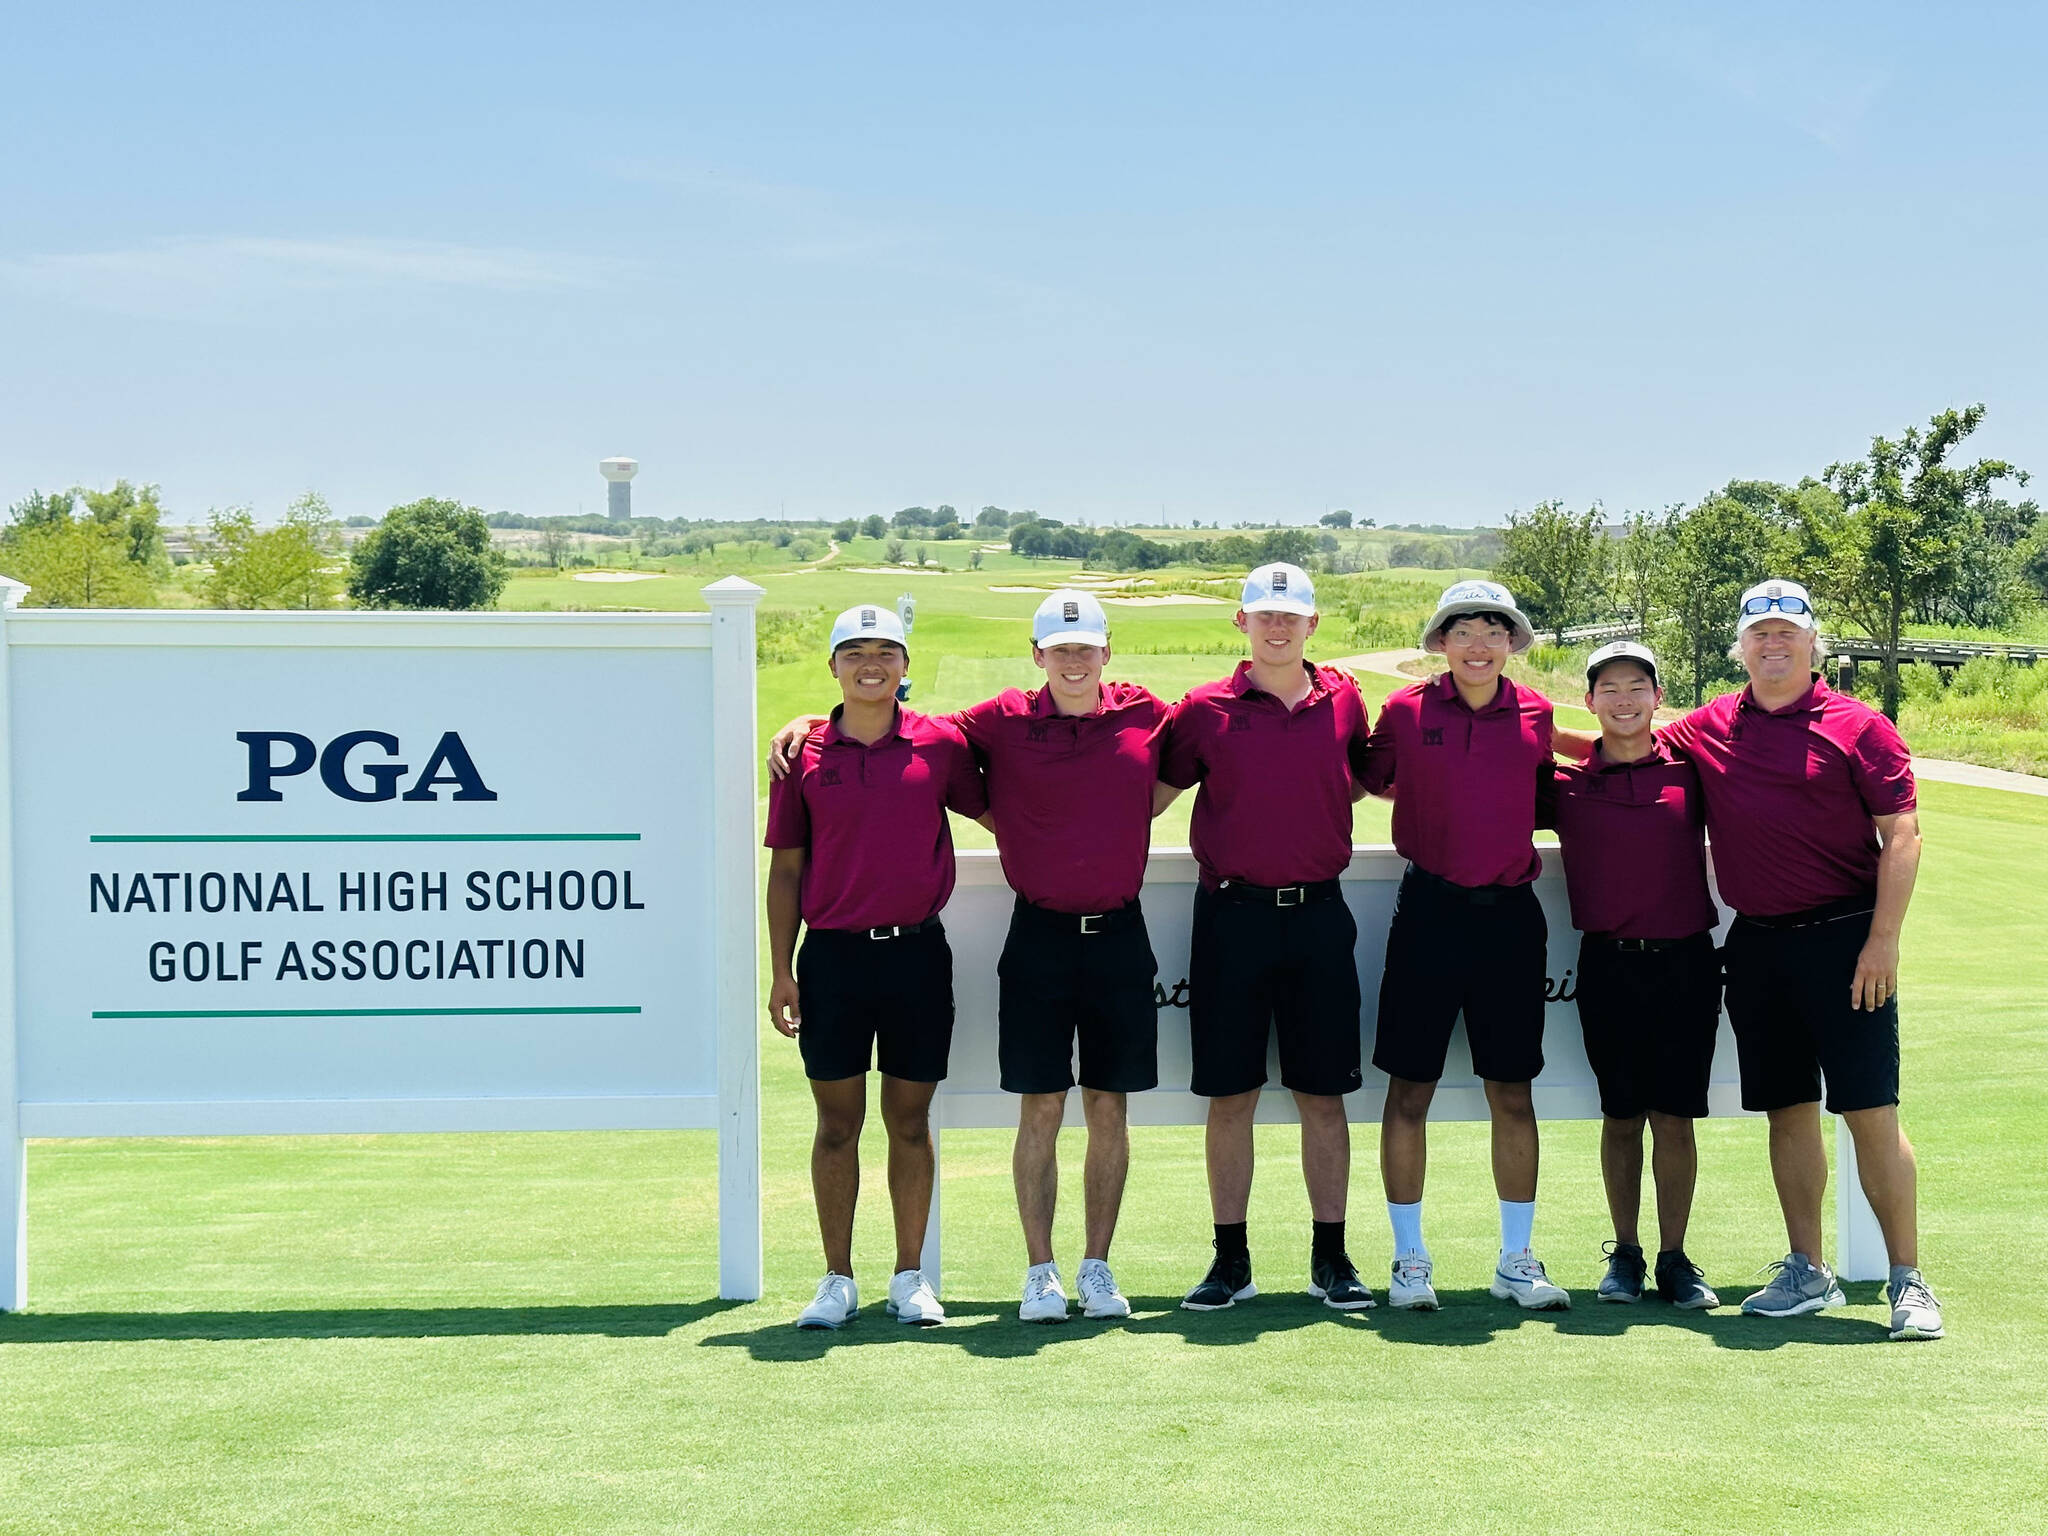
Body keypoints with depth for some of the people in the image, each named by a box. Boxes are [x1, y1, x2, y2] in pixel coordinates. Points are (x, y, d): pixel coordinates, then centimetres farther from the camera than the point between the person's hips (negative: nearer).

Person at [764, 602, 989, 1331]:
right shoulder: (805, 757, 3)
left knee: (910, 1120, 7)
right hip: (833, 956, 0)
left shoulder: (940, 744, 2)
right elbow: (785, 868, 6)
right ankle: (837, 1280, 13)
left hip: (917, 954, 0)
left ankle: (910, 1278, 15)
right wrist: (781, 971, 3)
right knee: (837, 1122, 5)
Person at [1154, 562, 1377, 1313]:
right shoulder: (1206, 710, 1)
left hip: (1319, 914, 1)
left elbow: (1369, 778, 22)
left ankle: (1331, 1257, 14)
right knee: (1229, 1094, 4)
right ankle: (1230, 1259, 12)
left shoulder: (1343, 701, 5)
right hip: (1232, 914, -1)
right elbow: (1153, 793, 8)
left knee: (1323, 1093, 5)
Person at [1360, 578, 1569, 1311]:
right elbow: (1370, 782, 11)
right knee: (1409, 1090, 1)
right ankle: (1409, 1260, 12)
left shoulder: (1538, 716, 3)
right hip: (1429, 911, -1)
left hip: (1509, 914, 1)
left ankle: (1517, 1262, 16)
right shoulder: (1406, 712, -2)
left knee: (1513, 1093, 7)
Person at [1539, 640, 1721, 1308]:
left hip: (1685, 960, 0)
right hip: (1608, 963, 0)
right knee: (1620, 1116, 7)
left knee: (1675, 1117, 2)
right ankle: (1625, 1254, 17)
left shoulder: (1689, 772, 4)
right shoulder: (1564, 785, 3)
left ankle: (1675, 1259, 10)